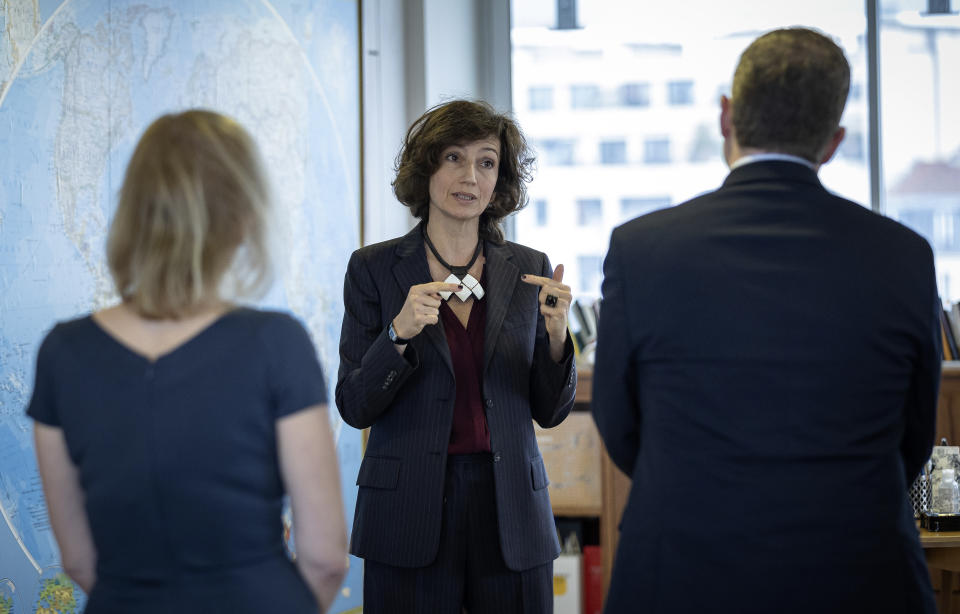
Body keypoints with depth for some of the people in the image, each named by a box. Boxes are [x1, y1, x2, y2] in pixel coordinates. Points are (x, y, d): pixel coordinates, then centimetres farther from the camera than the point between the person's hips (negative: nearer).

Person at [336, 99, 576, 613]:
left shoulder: (528, 270, 7)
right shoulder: (374, 268, 2)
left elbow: (550, 411, 7)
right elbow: (354, 407, -2)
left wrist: (556, 336, -11)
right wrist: (399, 333, -18)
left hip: (510, 513, 2)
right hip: (410, 518, -2)